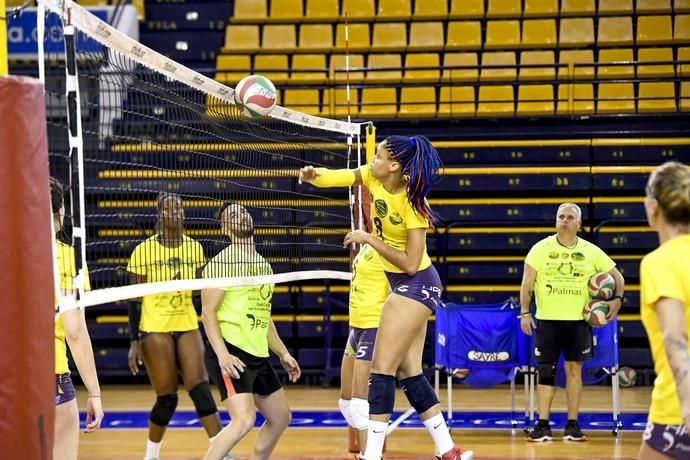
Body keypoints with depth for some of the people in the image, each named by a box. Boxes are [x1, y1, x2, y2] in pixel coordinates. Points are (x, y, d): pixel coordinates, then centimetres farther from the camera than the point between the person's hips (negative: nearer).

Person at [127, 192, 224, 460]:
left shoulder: (194, 248, 5)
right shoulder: (144, 251, -7)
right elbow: (134, 300, -4)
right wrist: (134, 341, -9)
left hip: (187, 327, 3)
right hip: (155, 329, -3)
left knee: (201, 390, -9)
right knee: (167, 399, -3)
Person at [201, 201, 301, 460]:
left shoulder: (263, 264, 17)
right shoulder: (221, 262, -8)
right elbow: (208, 312, -14)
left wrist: (283, 353, 21)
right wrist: (222, 354, -24)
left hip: (258, 356, 9)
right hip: (231, 354, -9)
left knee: (281, 417, 17)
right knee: (244, 420, -22)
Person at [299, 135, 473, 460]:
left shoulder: (411, 202, -23)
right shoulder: (373, 177, -3)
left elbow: (410, 263, -23)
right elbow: (336, 177, -5)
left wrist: (369, 239, -22)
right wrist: (313, 175, -27)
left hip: (416, 284, -9)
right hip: (403, 284, 9)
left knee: (382, 368, -9)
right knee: (409, 371, 9)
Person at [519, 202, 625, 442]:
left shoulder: (591, 251, 4)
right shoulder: (541, 249, 0)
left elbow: (617, 276, 11)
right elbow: (527, 282, -1)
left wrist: (618, 299, -6)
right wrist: (524, 313, -9)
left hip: (578, 320, 1)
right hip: (547, 319, -1)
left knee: (574, 369, 4)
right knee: (546, 371, -2)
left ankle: (572, 425, 10)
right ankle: (543, 425, 1)